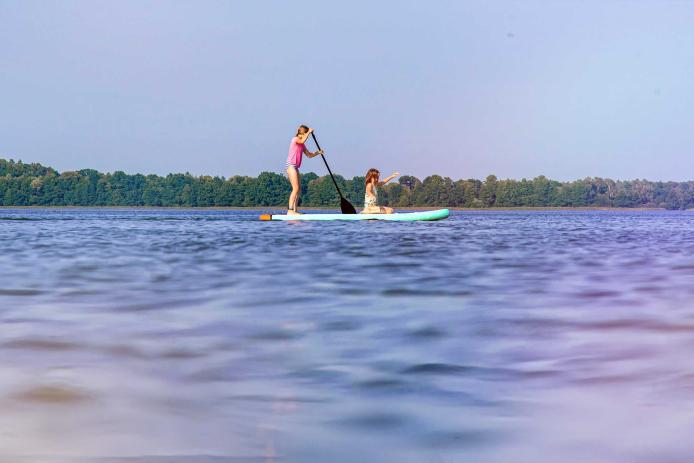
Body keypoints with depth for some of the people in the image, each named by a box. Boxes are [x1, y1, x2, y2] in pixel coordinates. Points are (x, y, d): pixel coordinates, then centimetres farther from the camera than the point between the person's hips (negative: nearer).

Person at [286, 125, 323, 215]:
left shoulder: (302, 144, 18)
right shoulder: (295, 139, -7)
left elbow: (309, 155, 19)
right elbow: (302, 140, -30)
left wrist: (318, 152, 3)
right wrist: (309, 132, -20)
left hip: (295, 167, 10)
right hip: (291, 165, -10)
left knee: (299, 189, 8)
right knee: (296, 188, -16)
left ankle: (294, 210, 9)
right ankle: (290, 210, -21)